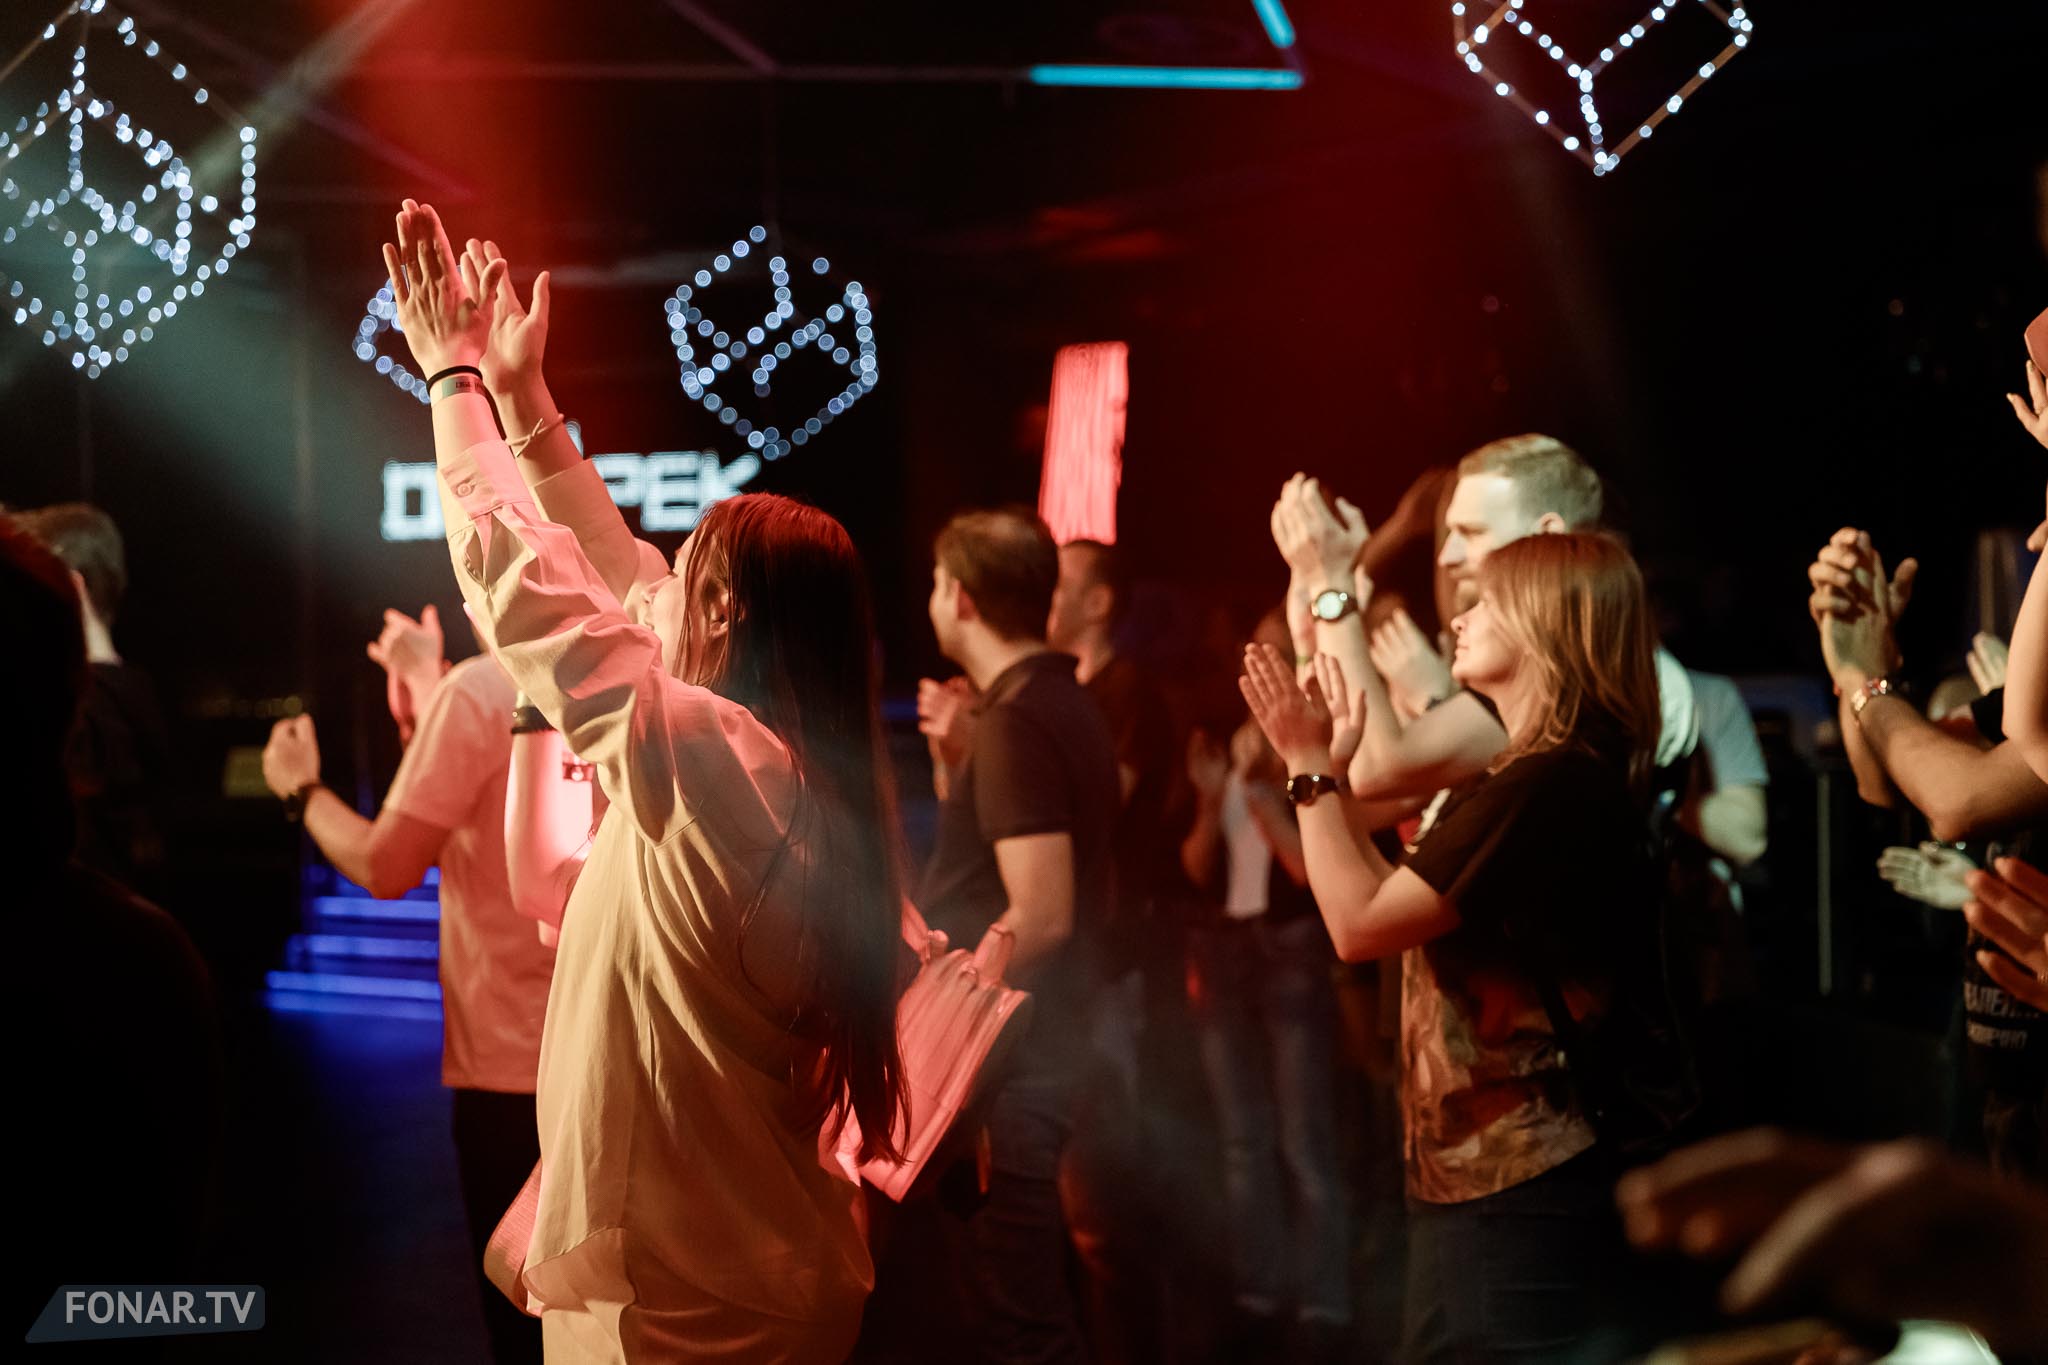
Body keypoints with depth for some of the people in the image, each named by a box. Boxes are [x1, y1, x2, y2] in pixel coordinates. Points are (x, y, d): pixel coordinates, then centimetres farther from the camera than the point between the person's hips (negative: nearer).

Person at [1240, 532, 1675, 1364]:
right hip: (1487, 1173, 11)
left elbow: (1360, 924, -19)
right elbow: (1392, 909, 16)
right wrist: (1327, 766, 15)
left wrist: (1309, 767, -9)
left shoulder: (1546, 784, -20)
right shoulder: (1565, 775, 14)